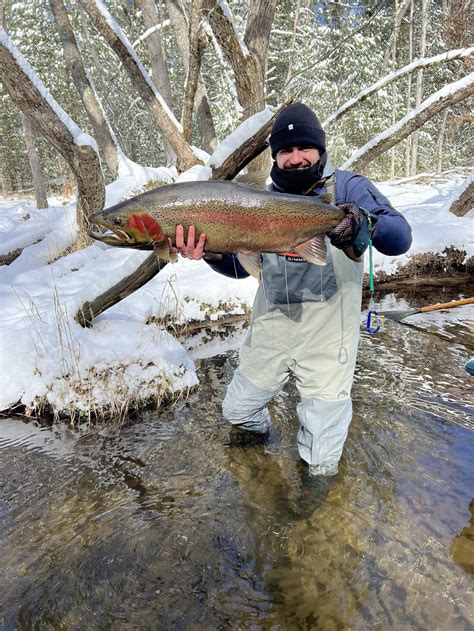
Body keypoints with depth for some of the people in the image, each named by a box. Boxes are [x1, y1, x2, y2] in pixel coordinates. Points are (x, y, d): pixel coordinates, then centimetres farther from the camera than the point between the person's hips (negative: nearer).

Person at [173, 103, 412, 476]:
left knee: (322, 466, 4)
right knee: (237, 411, 19)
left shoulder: (348, 188, -7)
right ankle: (262, 430, 53)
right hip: (271, 329, 4)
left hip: (328, 337, -3)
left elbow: (400, 238, -22)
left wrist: (365, 225, -44)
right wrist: (212, 254, -20)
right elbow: (242, 264, 2)